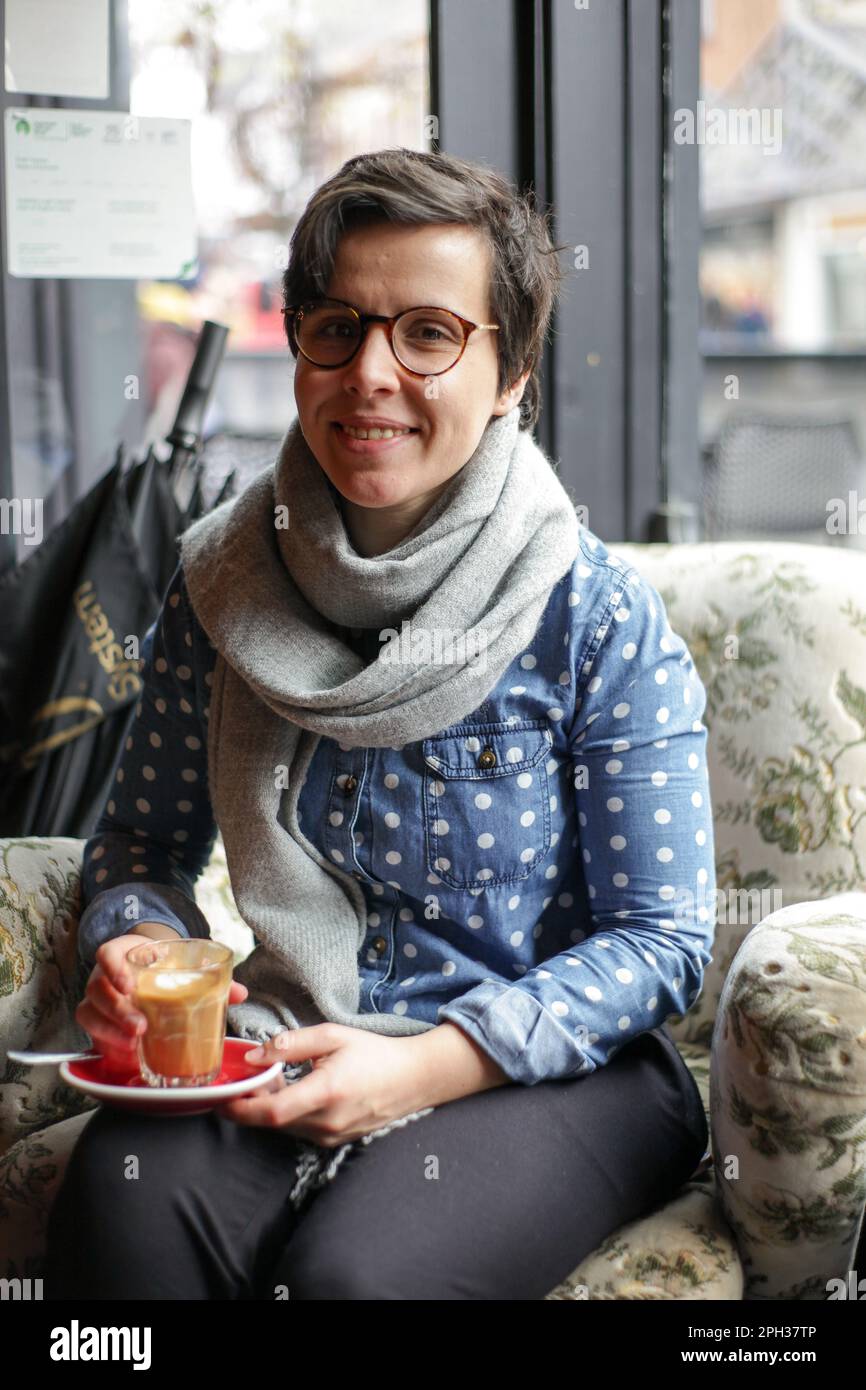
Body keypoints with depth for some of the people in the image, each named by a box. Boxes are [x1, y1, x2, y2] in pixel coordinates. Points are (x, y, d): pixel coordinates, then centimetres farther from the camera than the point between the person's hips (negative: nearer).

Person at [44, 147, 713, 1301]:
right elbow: (144, 838, 14)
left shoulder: (600, 620, -9)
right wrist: (135, 946, -11)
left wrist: (423, 1068, -21)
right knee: (122, 1194, -30)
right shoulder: (220, 583, 3)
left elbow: (661, 941, -8)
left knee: (354, 1268, -33)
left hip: (548, 1073, -3)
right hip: (288, 1045, 3)